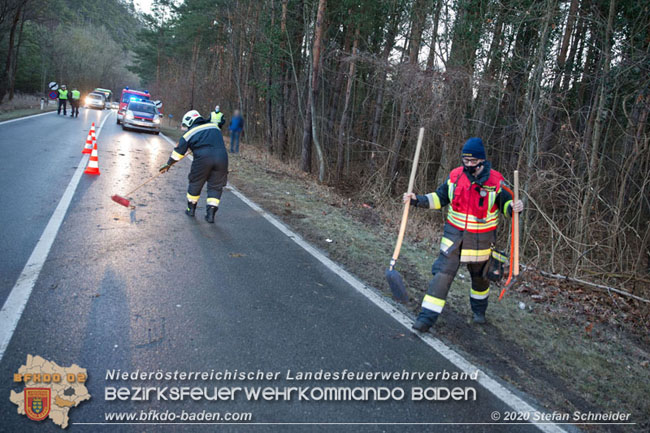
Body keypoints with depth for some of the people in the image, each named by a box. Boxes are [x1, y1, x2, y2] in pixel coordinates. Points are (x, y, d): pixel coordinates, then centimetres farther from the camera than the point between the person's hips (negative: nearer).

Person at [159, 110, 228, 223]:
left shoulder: (190, 132, 12)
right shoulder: (214, 126, 22)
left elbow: (179, 150, 14)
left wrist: (169, 164, 24)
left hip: (203, 158, -2)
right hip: (221, 157, 2)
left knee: (195, 184, 19)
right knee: (216, 186, 11)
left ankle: (191, 208, 33)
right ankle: (211, 213, 3)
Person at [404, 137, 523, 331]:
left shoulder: (495, 180, -12)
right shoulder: (455, 175, -4)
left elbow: (506, 203, -2)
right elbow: (439, 197, 5)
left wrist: (514, 208, -25)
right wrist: (417, 200, -8)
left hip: (481, 239, -1)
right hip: (454, 235, 1)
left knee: (480, 276, 19)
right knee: (442, 274, -7)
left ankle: (479, 310, 46)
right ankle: (427, 317, -3)